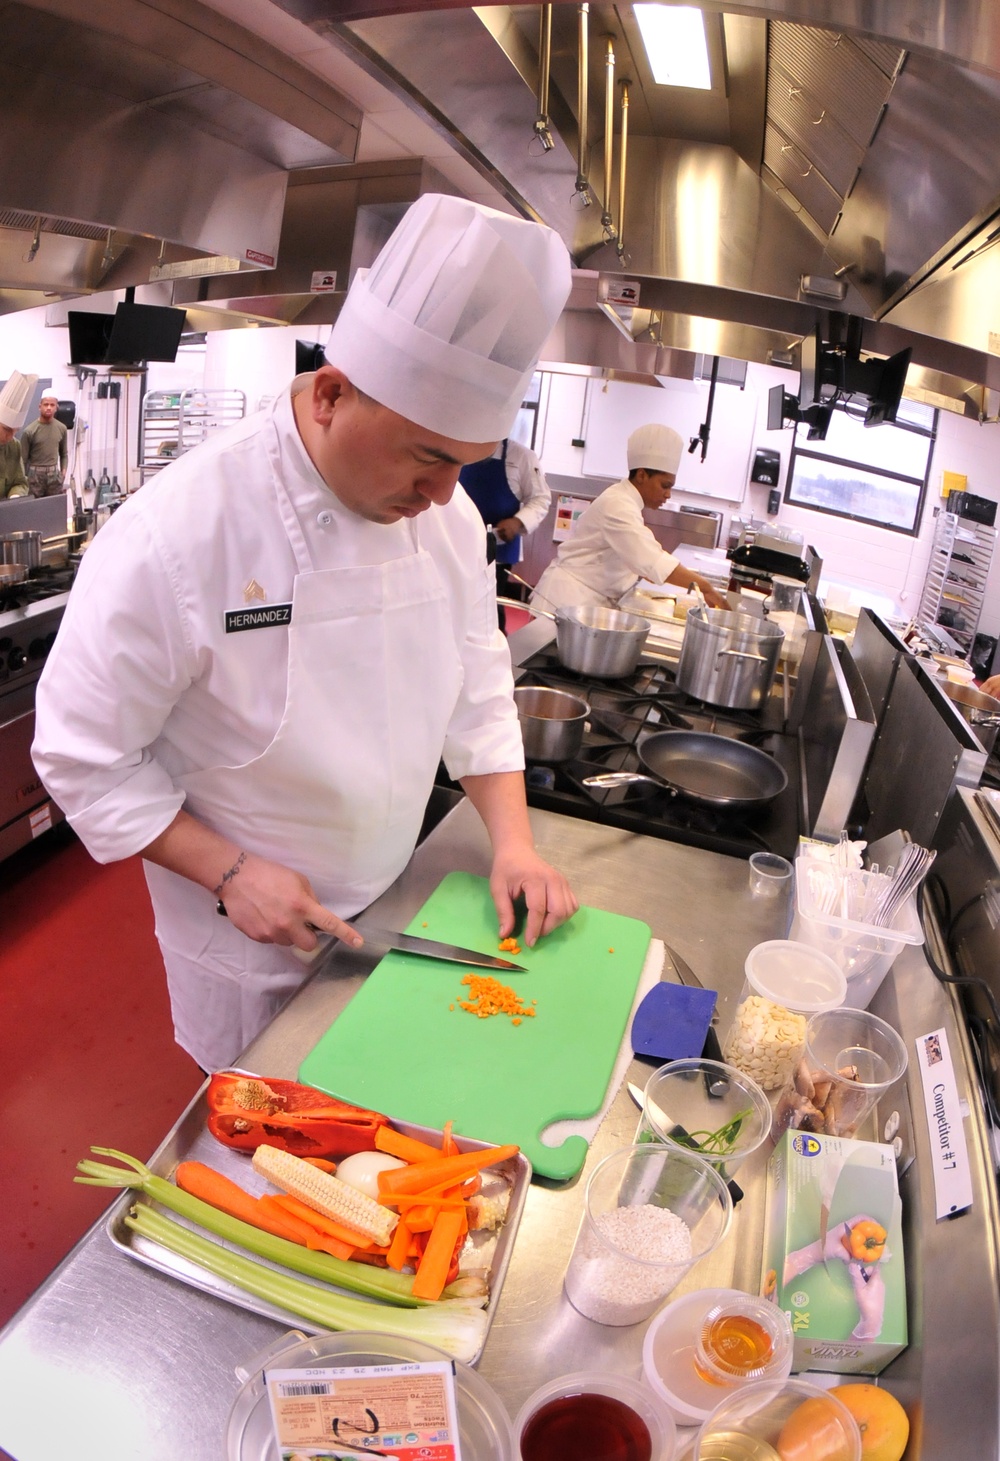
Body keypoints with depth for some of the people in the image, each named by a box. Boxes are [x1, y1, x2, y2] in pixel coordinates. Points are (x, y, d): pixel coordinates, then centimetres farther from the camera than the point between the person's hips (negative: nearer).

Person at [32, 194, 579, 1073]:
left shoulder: (447, 515, -9)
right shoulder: (176, 533, -28)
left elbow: (478, 690, 0)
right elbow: (84, 755, -19)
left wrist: (513, 841, -8)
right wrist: (229, 872, -22)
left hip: (391, 901, 5)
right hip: (244, 934, -4)